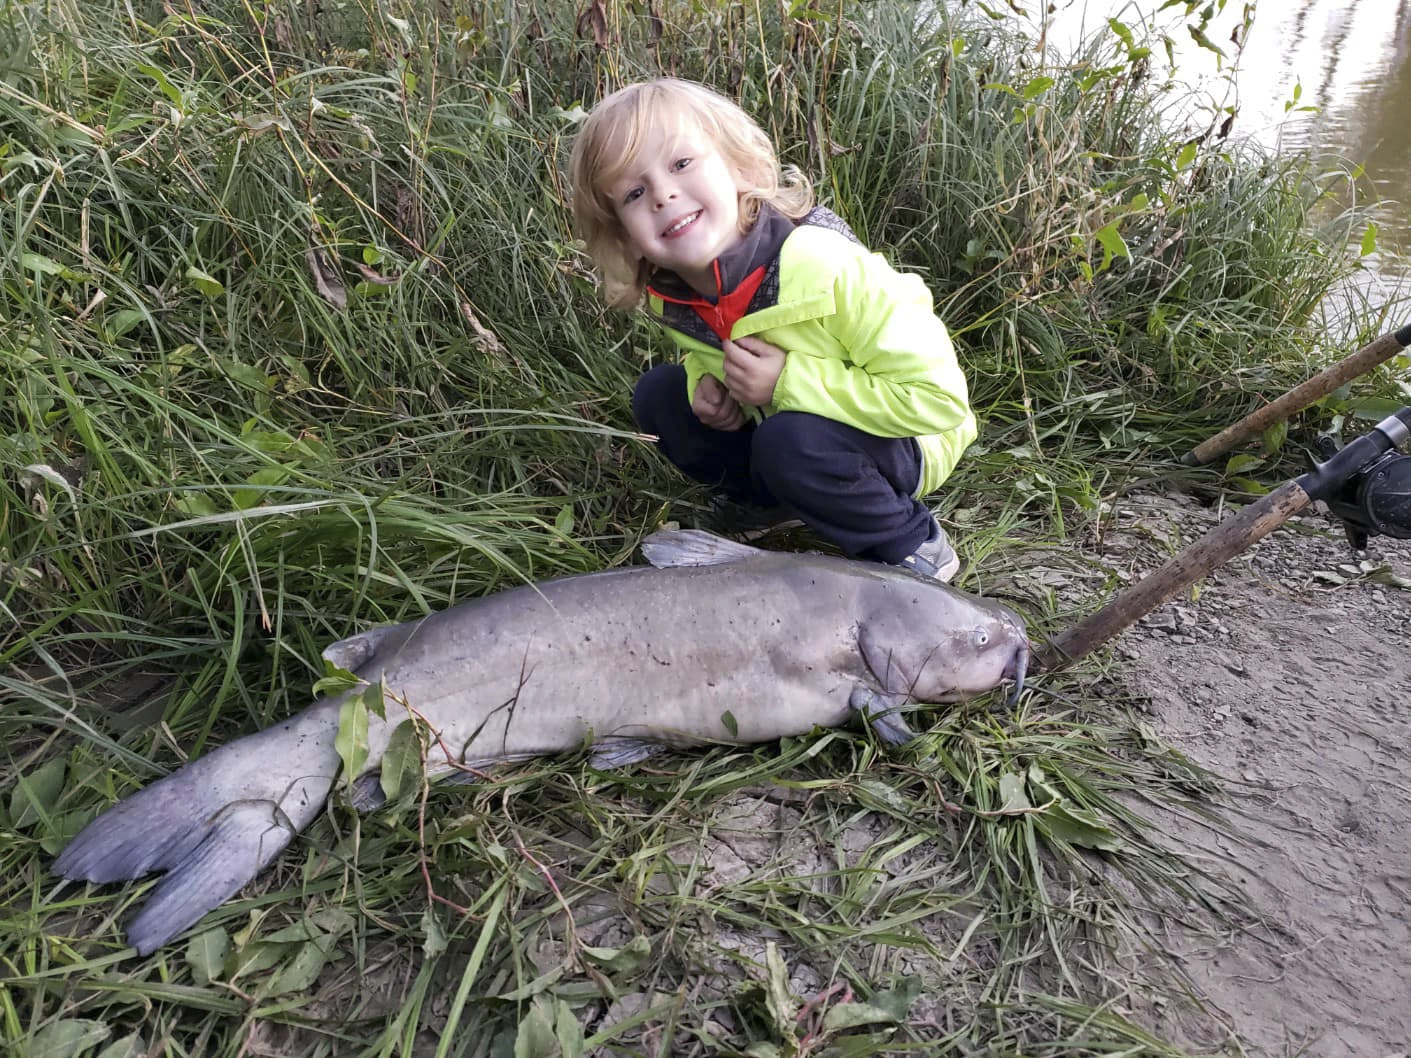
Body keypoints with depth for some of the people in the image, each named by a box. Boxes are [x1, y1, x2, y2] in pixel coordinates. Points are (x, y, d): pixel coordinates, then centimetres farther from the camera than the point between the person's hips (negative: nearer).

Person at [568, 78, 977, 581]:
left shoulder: (826, 268, -33)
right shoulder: (666, 294, -13)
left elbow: (942, 396, -31)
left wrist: (790, 382, -33)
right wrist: (706, 379, -13)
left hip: (897, 442, -6)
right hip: (771, 421, 6)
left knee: (791, 440, -35)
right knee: (659, 392, -6)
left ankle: (916, 549, -10)